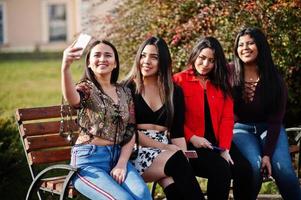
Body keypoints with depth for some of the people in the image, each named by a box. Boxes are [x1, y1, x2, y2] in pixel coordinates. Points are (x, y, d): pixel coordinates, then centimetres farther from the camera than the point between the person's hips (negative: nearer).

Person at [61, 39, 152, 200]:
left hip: (117, 156, 4)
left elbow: (131, 132, 12)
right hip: (89, 159, -4)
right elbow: (72, 99, -27)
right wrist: (65, 67, -47)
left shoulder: (125, 93, 14)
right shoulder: (86, 88, -1)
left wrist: (122, 164, -5)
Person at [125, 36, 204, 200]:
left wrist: (183, 158, -10)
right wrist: (164, 147, -12)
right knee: (176, 159, -32)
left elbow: (178, 132, 9)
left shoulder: (175, 92, 15)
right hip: (136, 151, -2)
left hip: (166, 151, 3)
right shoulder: (128, 89, 4)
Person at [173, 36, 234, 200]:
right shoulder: (179, 81, 4)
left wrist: (224, 148, -6)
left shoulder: (222, 84, 17)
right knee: (221, 170, -30)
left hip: (216, 144, 4)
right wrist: (191, 138, -15)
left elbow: (227, 118, 7)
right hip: (190, 145, -4)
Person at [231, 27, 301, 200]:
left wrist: (267, 153, -17)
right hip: (242, 129, -1)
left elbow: (275, 119, -7)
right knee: (254, 165, -30)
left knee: (282, 168, -25)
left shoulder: (274, 79, -5)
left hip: (270, 129, 1)